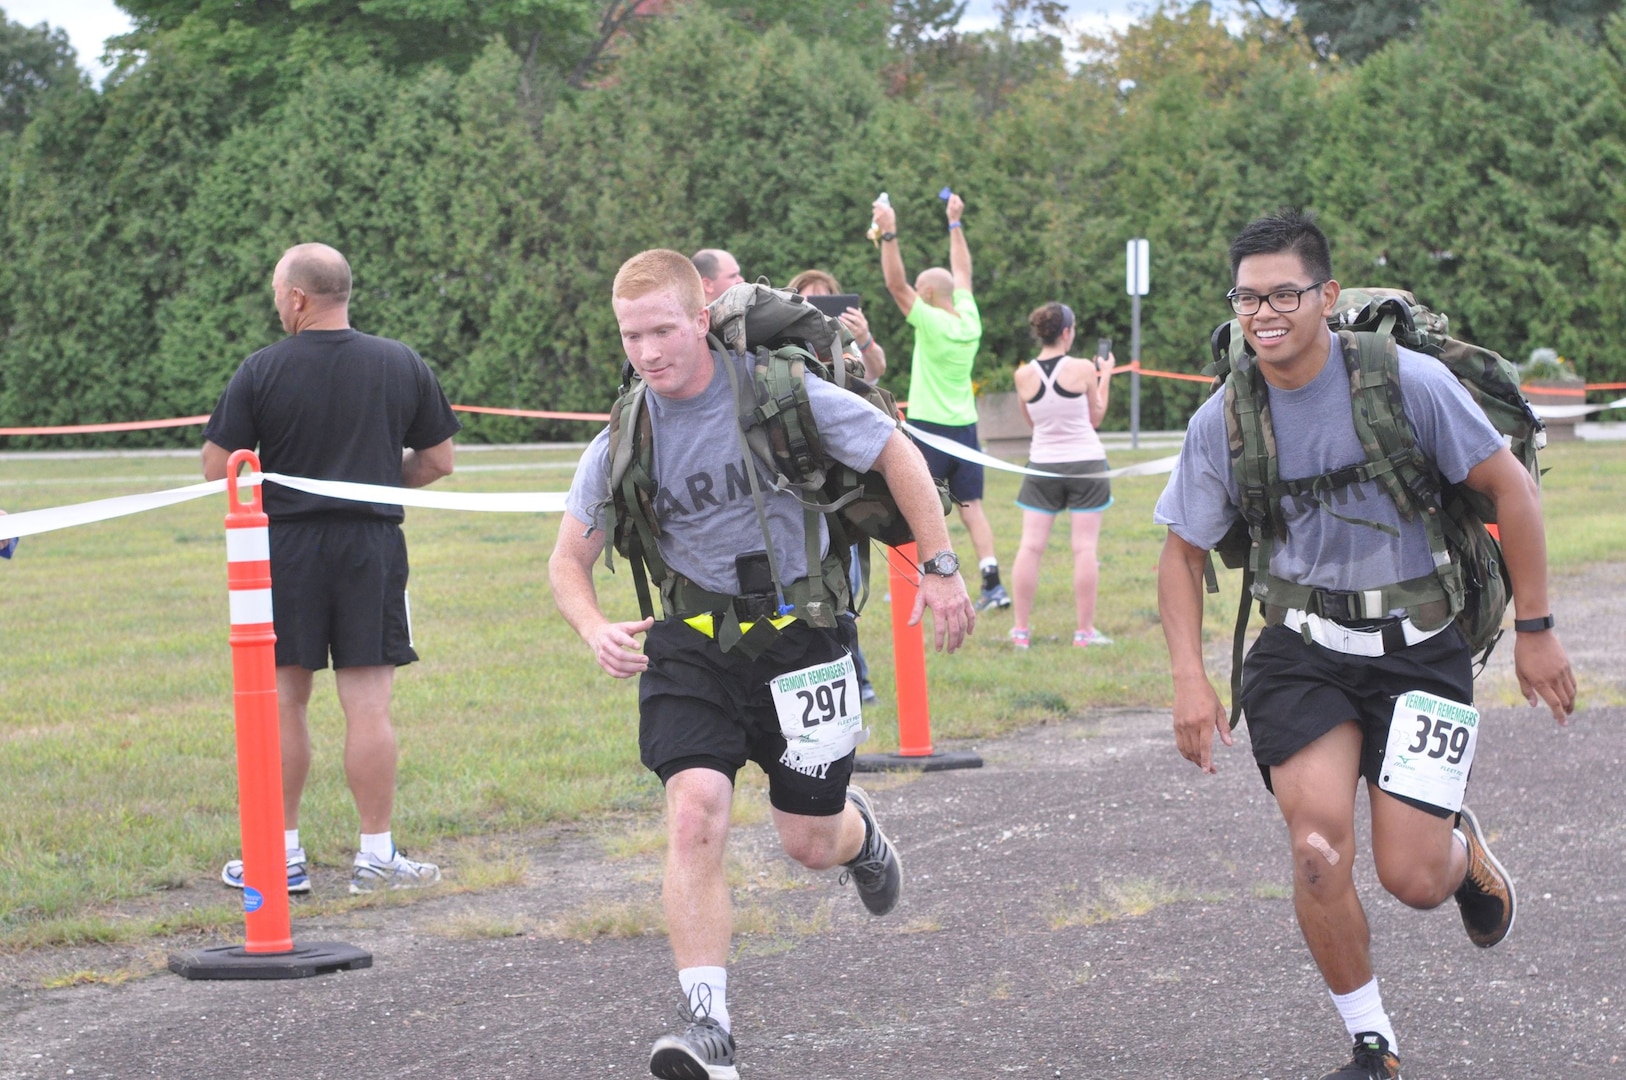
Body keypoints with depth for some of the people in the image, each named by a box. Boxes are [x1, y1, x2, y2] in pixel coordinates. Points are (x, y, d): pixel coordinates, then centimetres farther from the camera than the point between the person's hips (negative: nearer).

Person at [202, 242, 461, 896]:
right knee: (368, 706, 2)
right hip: (372, 545, 1)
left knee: (282, 703, 8)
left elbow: (217, 467, -4)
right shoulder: (403, 365, 2)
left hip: (287, 545, -1)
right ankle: (377, 856, 4)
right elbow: (438, 461, 8)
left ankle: (282, 855, 12)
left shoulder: (262, 371, -5)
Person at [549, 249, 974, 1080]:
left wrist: (940, 568, -3)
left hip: (797, 628, -1)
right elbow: (569, 559, 3)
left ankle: (856, 830, 48)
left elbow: (897, 454, -2)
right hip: (693, 637, 1)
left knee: (810, 843, 7)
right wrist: (597, 630, -17)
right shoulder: (624, 443, -6)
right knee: (694, 814, -19)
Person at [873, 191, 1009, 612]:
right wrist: (955, 224, 27)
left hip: (929, 430, -6)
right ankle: (992, 582, -5)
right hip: (965, 429, 6)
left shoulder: (931, 323, -13)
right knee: (971, 507, 5)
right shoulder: (970, 321, 4)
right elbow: (962, 273, 18)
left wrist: (889, 235, -18)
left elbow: (895, 284, -17)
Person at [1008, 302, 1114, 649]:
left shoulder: (1024, 375, -3)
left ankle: (1021, 629, 3)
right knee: (1084, 547, 0)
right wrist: (1105, 376, 16)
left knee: (1030, 545, 3)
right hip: (1086, 464, -2)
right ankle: (1085, 630, 2)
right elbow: (1096, 416, 4)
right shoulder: (1083, 369, -9)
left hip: (1042, 465, 2)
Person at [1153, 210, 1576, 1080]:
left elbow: (1511, 488, -4)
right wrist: (1189, 677, -4)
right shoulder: (1221, 423, -5)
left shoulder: (1407, 381, -14)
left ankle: (1465, 849, 35)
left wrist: (1534, 630, -2)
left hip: (1416, 649, -2)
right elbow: (1183, 552, 8)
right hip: (1301, 651, 2)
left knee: (1412, 879, -5)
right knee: (1318, 853, -15)